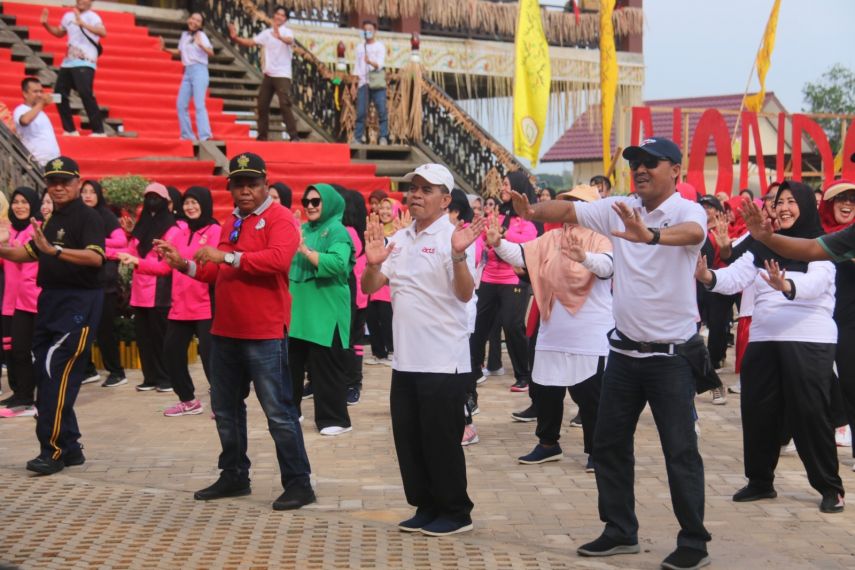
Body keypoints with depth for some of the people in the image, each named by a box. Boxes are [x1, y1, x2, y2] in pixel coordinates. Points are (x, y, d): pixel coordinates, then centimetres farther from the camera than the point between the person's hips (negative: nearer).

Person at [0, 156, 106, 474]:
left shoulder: (87, 217, -8)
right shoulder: (51, 220, 17)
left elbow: (95, 257, -23)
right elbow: (30, 252, 26)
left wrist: (55, 250, -34)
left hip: (78, 303, -9)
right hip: (50, 301, 9)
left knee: (57, 372, -15)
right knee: (44, 373, 9)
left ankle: (53, 450, -12)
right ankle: (70, 448, 17)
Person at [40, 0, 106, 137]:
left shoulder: (92, 17, -10)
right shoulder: (68, 16, 13)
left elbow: (103, 33, -30)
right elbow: (59, 33, 30)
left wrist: (83, 24, -40)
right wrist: (46, 24, 13)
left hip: (85, 63, -8)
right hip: (68, 62, 8)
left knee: (85, 94, -20)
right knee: (59, 93, 5)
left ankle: (99, 131, -15)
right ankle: (70, 130, 15)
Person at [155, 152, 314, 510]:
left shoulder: (279, 219, -9)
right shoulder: (231, 223, 16)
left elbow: (279, 259, -27)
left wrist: (227, 256, -25)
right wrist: (183, 264, 10)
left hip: (265, 333, -8)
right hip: (226, 331, 8)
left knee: (278, 411, -4)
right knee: (225, 408, 16)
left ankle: (298, 484, 4)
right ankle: (234, 476, 29)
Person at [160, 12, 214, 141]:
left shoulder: (201, 35, -6)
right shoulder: (184, 35, 12)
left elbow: (211, 53, -20)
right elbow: (179, 52, 27)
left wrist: (201, 45, -36)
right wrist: (165, 49, 15)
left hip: (199, 70, -7)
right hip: (187, 72, 7)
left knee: (199, 104, -16)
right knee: (181, 105, 6)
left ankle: (205, 136, -20)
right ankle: (187, 135, 14)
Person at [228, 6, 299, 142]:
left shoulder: (287, 32, -6)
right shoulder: (267, 33, 10)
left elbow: (289, 40, -30)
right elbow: (250, 42, 10)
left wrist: (279, 36, -53)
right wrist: (235, 37, -8)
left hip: (282, 75, -6)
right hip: (268, 75, 6)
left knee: (285, 105, -18)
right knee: (262, 105, 6)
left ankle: (294, 136, -16)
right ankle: (262, 135, 16)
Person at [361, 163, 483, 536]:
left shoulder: (454, 237, -9)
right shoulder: (398, 239, 11)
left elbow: (465, 294, -20)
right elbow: (369, 288, 9)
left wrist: (458, 256, -36)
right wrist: (373, 263, -12)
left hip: (443, 361, -7)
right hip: (405, 359, 7)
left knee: (441, 440, -1)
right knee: (408, 438, 11)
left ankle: (456, 512, 12)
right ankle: (426, 507, 24)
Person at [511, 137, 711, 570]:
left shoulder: (687, 211, -14)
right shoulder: (619, 209, 4)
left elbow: (693, 232, -36)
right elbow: (569, 210, -1)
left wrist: (651, 236, -56)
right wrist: (534, 212, -22)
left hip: (671, 355, -6)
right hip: (625, 350, 6)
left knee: (680, 451, -1)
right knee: (608, 444, 12)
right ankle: (620, 531, 25)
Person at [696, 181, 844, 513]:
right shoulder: (762, 246, 11)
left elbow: (816, 282, -22)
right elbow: (736, 277, -1)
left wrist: (786, 285, -43)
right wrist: (708, 277, -23)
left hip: (809, 340, -5)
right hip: (763, 338, 5)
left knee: (809, 412, -6)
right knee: (757, 410, 6)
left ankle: (830, 487, 6)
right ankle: (760, 481, 21)